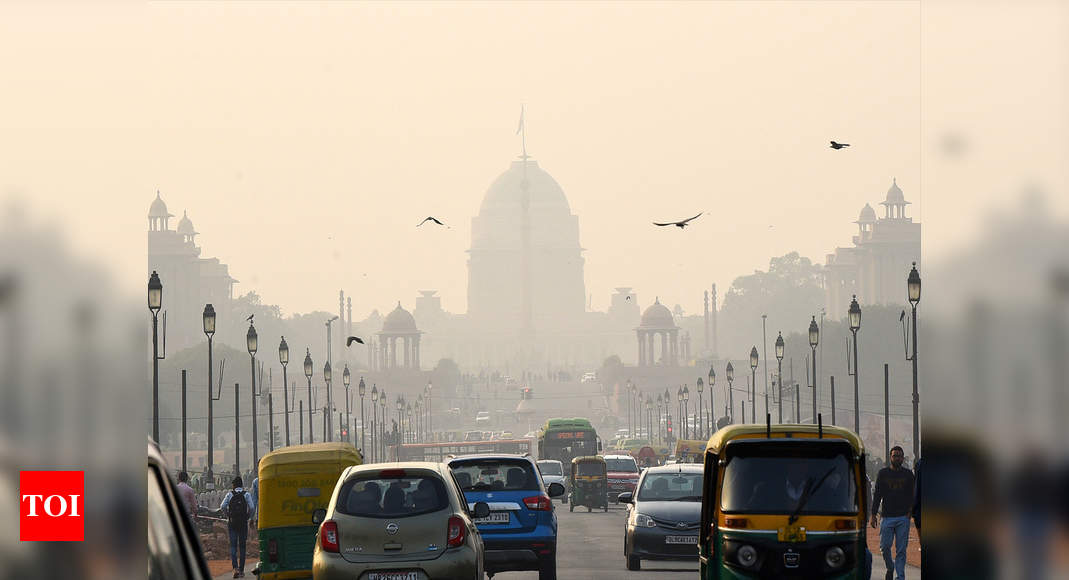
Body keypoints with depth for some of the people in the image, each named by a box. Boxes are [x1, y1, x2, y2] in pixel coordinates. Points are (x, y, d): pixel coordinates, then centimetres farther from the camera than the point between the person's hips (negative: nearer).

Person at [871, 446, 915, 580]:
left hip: (903, 518, 0)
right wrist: (874, 515, 2)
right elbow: (877, 495, 8)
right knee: (885, 547, -3)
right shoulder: (883, 473, 8)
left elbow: (912, 495, 11)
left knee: (901, 550, -2)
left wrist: (910, 510, -5)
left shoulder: (908, 474, 9)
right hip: (887, 517, 0)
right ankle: (890, 568, 23)